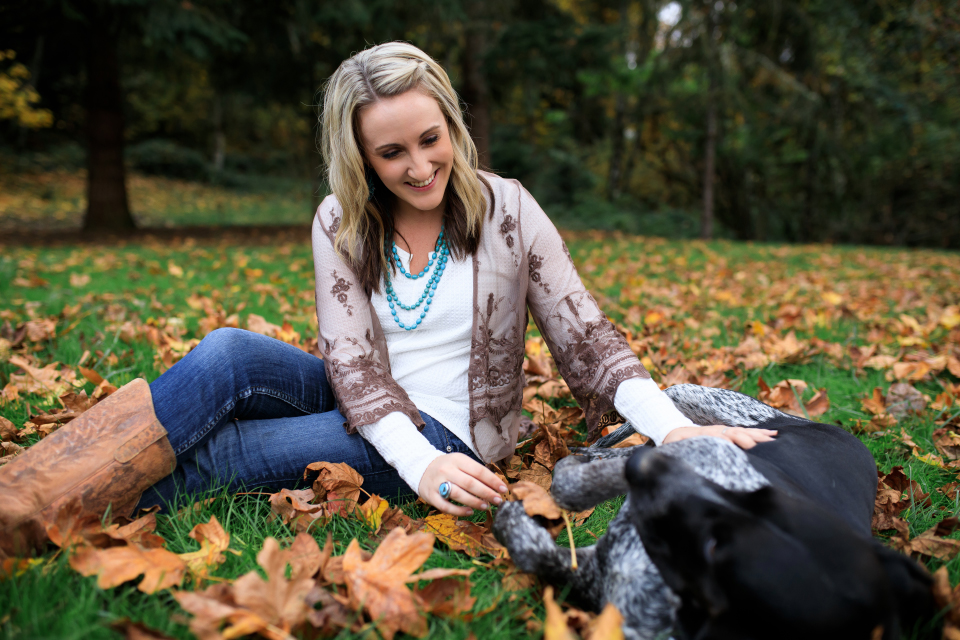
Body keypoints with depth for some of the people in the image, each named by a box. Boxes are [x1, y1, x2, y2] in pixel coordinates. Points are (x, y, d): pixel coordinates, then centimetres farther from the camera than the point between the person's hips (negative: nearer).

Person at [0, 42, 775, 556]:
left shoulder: (506, 210, -8)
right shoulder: (340, 223, -2)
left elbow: (587, 337, -10)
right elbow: (352, 358, -12)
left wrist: (678, 428, -26)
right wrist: (420, 466, -29)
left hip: (449, 430, -3)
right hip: (367, 410, 3)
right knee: (229, 353, -27)